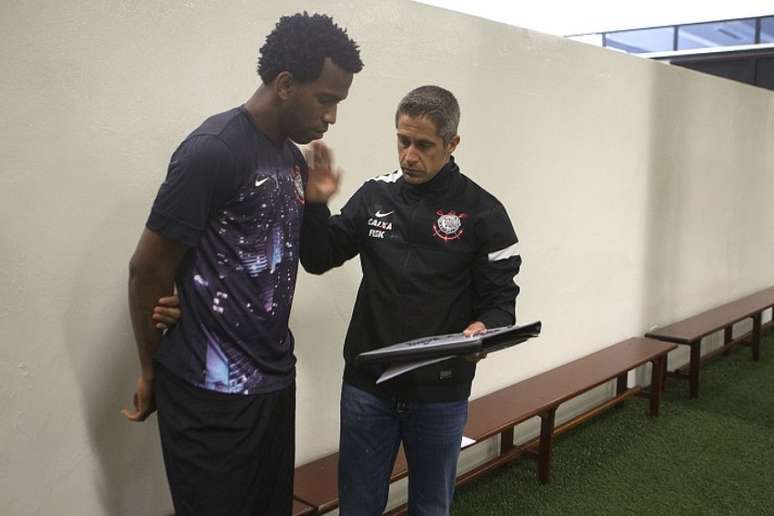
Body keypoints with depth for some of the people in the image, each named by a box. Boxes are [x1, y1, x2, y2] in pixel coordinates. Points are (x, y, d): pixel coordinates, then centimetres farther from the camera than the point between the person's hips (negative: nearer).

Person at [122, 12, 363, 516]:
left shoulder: (295, 160, 10)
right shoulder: (213, 151, -16)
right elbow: (148, 271, -11)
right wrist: (152, 373, -1)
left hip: (275, 380, 8)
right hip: (212, 393, -7)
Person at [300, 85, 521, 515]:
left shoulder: (483, 212, -7)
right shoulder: (374, 196, 2)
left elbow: (501, 299, -5)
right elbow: (319, 260, 6)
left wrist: (483, 329, -26)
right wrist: (316, 203, -10)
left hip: (441, 393, -2)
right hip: (367, 385, 2)